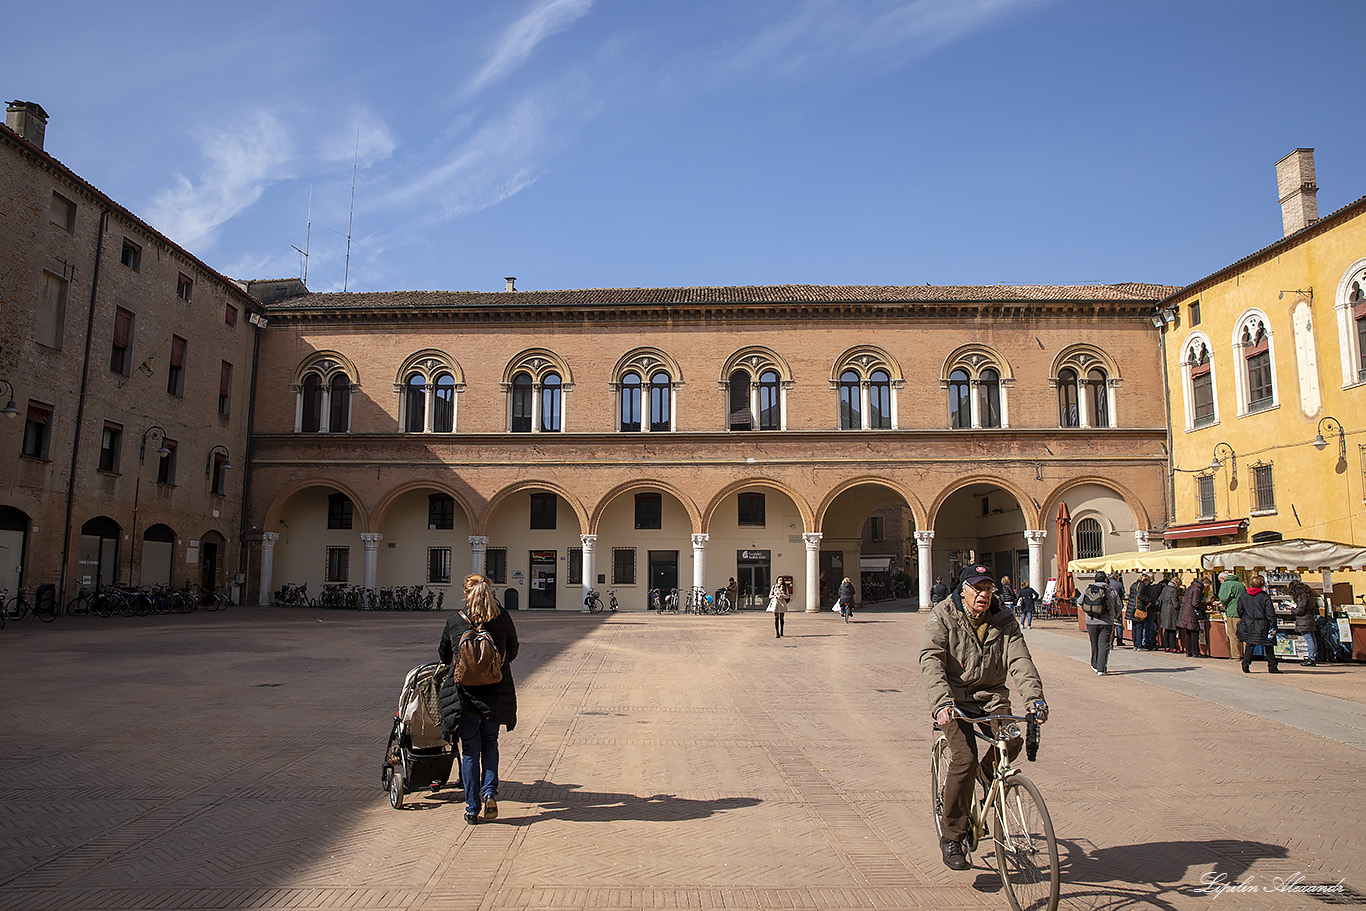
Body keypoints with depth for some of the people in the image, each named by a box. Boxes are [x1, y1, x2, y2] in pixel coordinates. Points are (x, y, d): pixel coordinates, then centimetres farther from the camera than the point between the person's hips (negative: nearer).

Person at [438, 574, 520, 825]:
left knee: (470, 750, 9)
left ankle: (472, 809, 12)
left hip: (464, 692, -1)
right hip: (496, 692, 1)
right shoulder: (502, 618, -3)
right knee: (490, 743, 21)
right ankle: (490, 792, 4)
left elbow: (443, 657, 12)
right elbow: (512, 651, 10)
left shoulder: (454, 621, -2)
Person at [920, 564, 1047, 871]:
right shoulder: (943, 617, -7)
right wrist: (941, 703, -35)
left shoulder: (1004, 621, 4)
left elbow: (1020, 660, -7)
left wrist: (1035, 697, -26)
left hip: (991, 697, 4)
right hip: (954, 699, -4)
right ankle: (952, 837, -3)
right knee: (965, 759, -21)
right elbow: (931, 661, -19)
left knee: (1012, 740, -24)